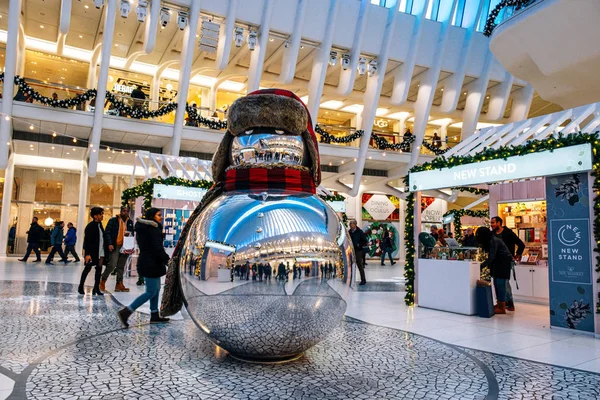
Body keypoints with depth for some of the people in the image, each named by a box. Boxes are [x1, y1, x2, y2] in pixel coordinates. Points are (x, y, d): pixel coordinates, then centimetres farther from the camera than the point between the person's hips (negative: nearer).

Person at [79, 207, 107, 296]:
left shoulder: (100, 225, 9)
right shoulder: (90, 226, -12)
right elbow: (87, 241, -15)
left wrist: (105, 250, 8)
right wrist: (87, 254, -20)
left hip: (101, 252, 7)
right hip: (92, 252, -7)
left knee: (99, 269, 5)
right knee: (88, 268, 5)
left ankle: (96, 288, 9)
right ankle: (81, 286, 22)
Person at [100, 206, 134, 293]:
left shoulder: (130, 222, 11)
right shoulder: (113, 220, -1)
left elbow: (132, 233, 18)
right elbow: (107, 232, -4)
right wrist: (109, 244, -14)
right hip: (114, 246, -4)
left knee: (121, 267, 8)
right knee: (112, 265, -10)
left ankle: (119, 284, 14)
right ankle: (103, 281, 10)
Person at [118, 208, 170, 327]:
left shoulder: (143, 228, 13)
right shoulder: (154, 229, -17)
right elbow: (158, 248, -22)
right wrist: (167, 260, -15)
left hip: (146, 262, 10)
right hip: (151, 263, -10)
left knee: (156, 289, 17)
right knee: (151, 291, -5)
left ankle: (154, 315, 22)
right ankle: (126, 312, -7)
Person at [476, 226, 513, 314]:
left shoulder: (493, 241, -22)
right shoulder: (489, 240, 7)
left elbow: (491, 257, -25)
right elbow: (491, 255, 8)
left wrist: (481, 266, -25)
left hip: (504, 262, -9)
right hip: (498, 262, 9)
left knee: (500, 283, -11)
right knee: (496, 283, 8)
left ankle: (502, 308, -10)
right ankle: (499, 304, 14)